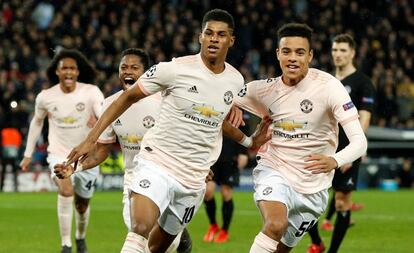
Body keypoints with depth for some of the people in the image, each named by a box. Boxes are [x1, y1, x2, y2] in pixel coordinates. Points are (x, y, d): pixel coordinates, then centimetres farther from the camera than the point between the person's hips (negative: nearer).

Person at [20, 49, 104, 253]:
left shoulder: (91, 92, -15)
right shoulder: (45, 97, -7)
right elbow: (37, 122, 11)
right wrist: (28, 154, 14)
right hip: (59, 154, 0)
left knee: (82, 205, 15)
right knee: (66, 191, -28)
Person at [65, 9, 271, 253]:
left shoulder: (236, 81, 5)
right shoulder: (176, 69, -11)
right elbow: (128, 97, -2)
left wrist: (249, 141, 23)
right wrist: (91, 139, -7)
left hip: (194, 178, 5)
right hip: (157, 162, -5)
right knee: (140, 228, -29)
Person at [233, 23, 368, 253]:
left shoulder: (327, 86, -16)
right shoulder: (265, 89, -6)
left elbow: (359, 141, -21)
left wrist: (334, 161, -41)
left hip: (312, 188, 0)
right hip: (274, 171, 0)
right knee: (276, 225, -30)